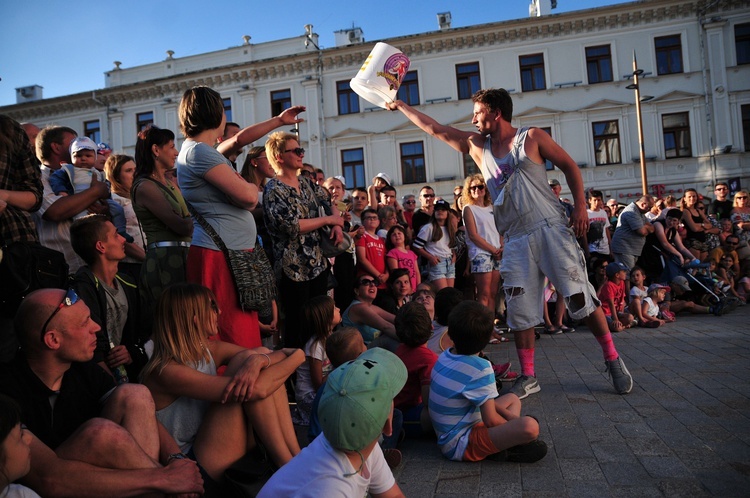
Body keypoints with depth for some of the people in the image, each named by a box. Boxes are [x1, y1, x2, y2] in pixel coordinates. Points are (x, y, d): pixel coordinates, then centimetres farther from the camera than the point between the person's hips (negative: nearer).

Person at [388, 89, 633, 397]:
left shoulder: (532, 137, 2)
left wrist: (580, 206, -7)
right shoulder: (477, 146, 13)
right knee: (519, 311, 4)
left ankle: (613, 360, 16)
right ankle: (528, 377, 16)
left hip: (551, 229, -4)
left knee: (580, 297, -2)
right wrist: (400, 106, 16)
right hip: (515, 241, 4)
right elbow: (434, 128, 15)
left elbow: (570, 167, 4)